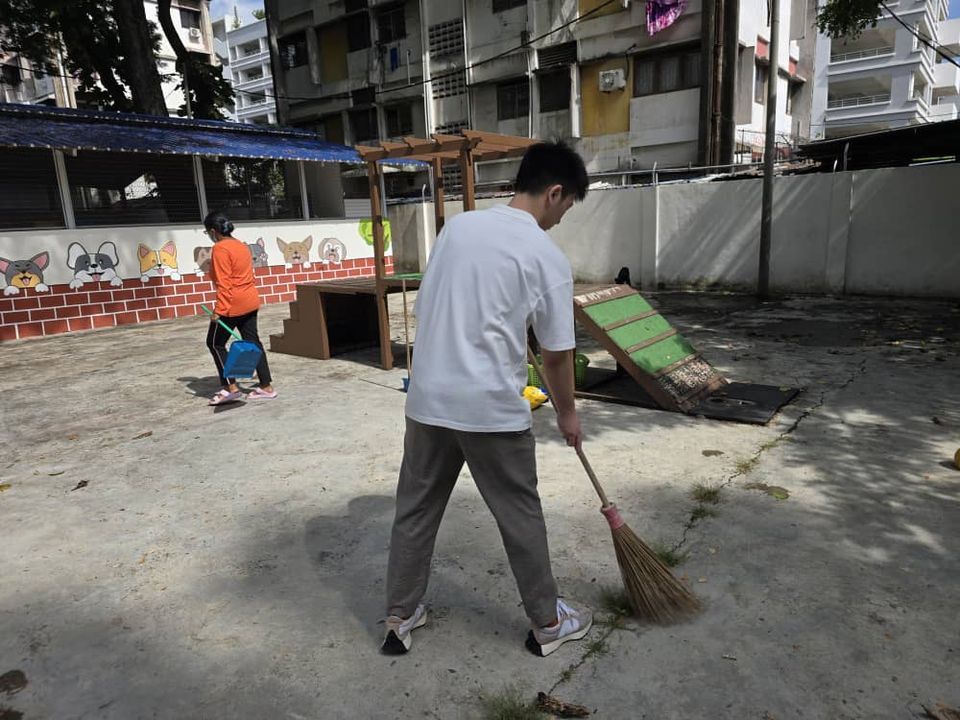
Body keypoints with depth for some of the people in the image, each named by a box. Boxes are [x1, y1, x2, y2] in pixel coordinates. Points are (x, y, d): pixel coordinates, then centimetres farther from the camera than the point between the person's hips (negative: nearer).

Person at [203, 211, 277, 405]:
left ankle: (231, 387, 4)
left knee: (215, 343, 6)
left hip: (233, 305, -8)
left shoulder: (220, 249, -13)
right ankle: (266, 386, 12)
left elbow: (223, 283, -19)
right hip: (251, 301, 8)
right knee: (252, 342, 11)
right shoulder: (241, 245, 13)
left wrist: (218, 310, -19)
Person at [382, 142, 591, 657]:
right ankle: (547, 622, 30)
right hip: (492, 408, -5)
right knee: (520, 516, 12)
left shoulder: (457, 226, 7)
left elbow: (423, 309, 11)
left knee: (415, 510, 16)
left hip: (428, 399, 5)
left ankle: (399, 618, 31)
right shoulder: (548, 258, -7)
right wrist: (567, 414, 14)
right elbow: (557, 355, -2)